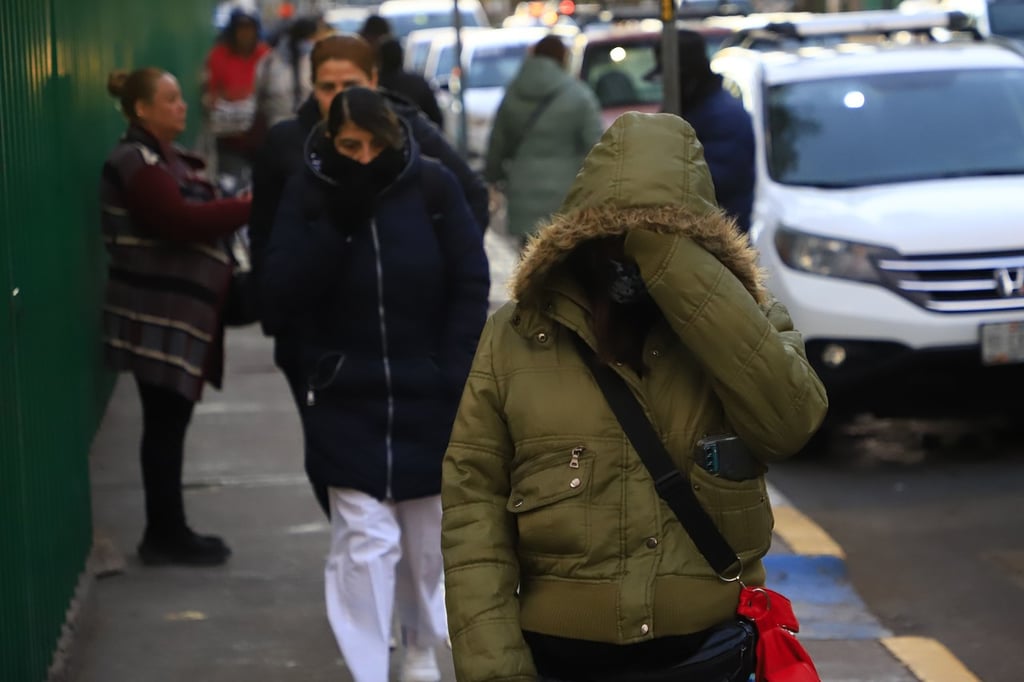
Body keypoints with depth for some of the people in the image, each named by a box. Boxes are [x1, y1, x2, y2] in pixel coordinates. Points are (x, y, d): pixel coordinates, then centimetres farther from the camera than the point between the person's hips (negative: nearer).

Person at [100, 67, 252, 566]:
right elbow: (180, 222, -23)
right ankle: (165, 536, 1)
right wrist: (246, 207, -20)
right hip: (157, 318, -9)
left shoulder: (168, 158, 18)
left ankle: (168, 533, 17)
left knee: (170, 422, 12)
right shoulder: (134, 162, -13)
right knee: (165, 423, -5)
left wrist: (234, 207, -2)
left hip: (182, 313, 9)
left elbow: (195, 216, 17)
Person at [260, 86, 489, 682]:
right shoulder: (309, 196, -4)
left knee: (426, 534, 14)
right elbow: (283, 293, -12)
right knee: (365, 541, -9)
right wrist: (335, 220, -20)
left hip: (428, 398, 1)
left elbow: (471, 286, -3)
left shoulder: (433, 187, -6)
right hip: (347, 400, -1)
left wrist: (452, 376, -9)